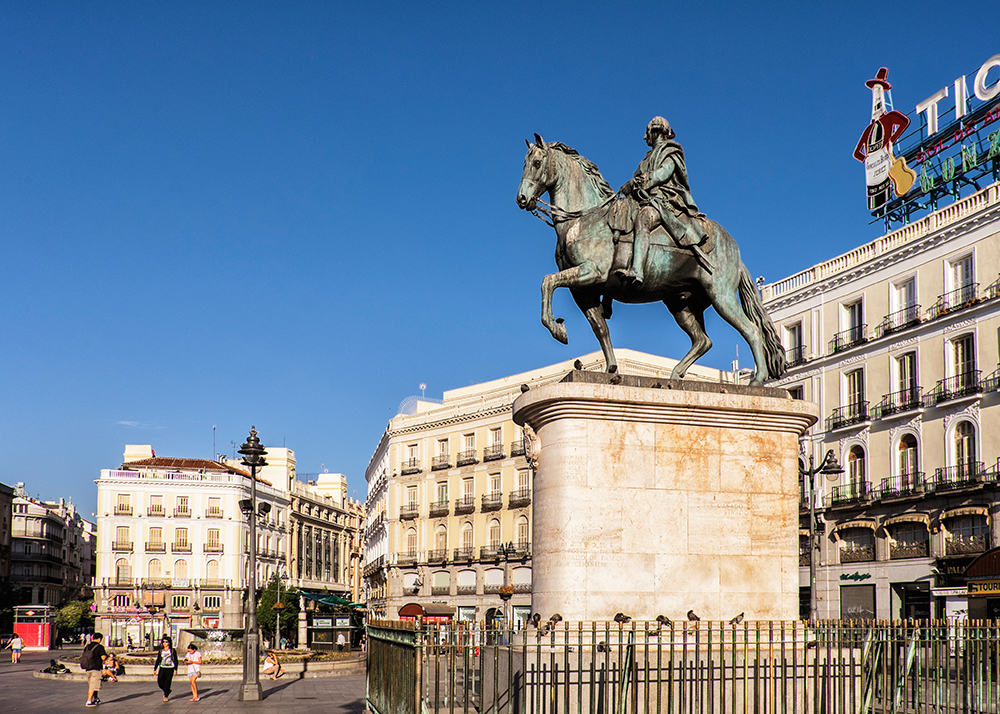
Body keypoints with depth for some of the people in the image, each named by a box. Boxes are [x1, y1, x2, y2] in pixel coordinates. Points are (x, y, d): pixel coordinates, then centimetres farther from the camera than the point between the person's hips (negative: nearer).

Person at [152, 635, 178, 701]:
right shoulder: (160, 651, 9)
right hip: (162, 668, 3)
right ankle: (167, 691, 20)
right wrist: (155, 669, 9)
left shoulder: (172, 650, 0)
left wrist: (175, 669, -4)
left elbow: (175, 660, 2)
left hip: (170, 668, -3)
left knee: (167, 682, -6)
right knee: (160, 681, -8)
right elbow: (158, 660, 13)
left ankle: (166, 696, 9)